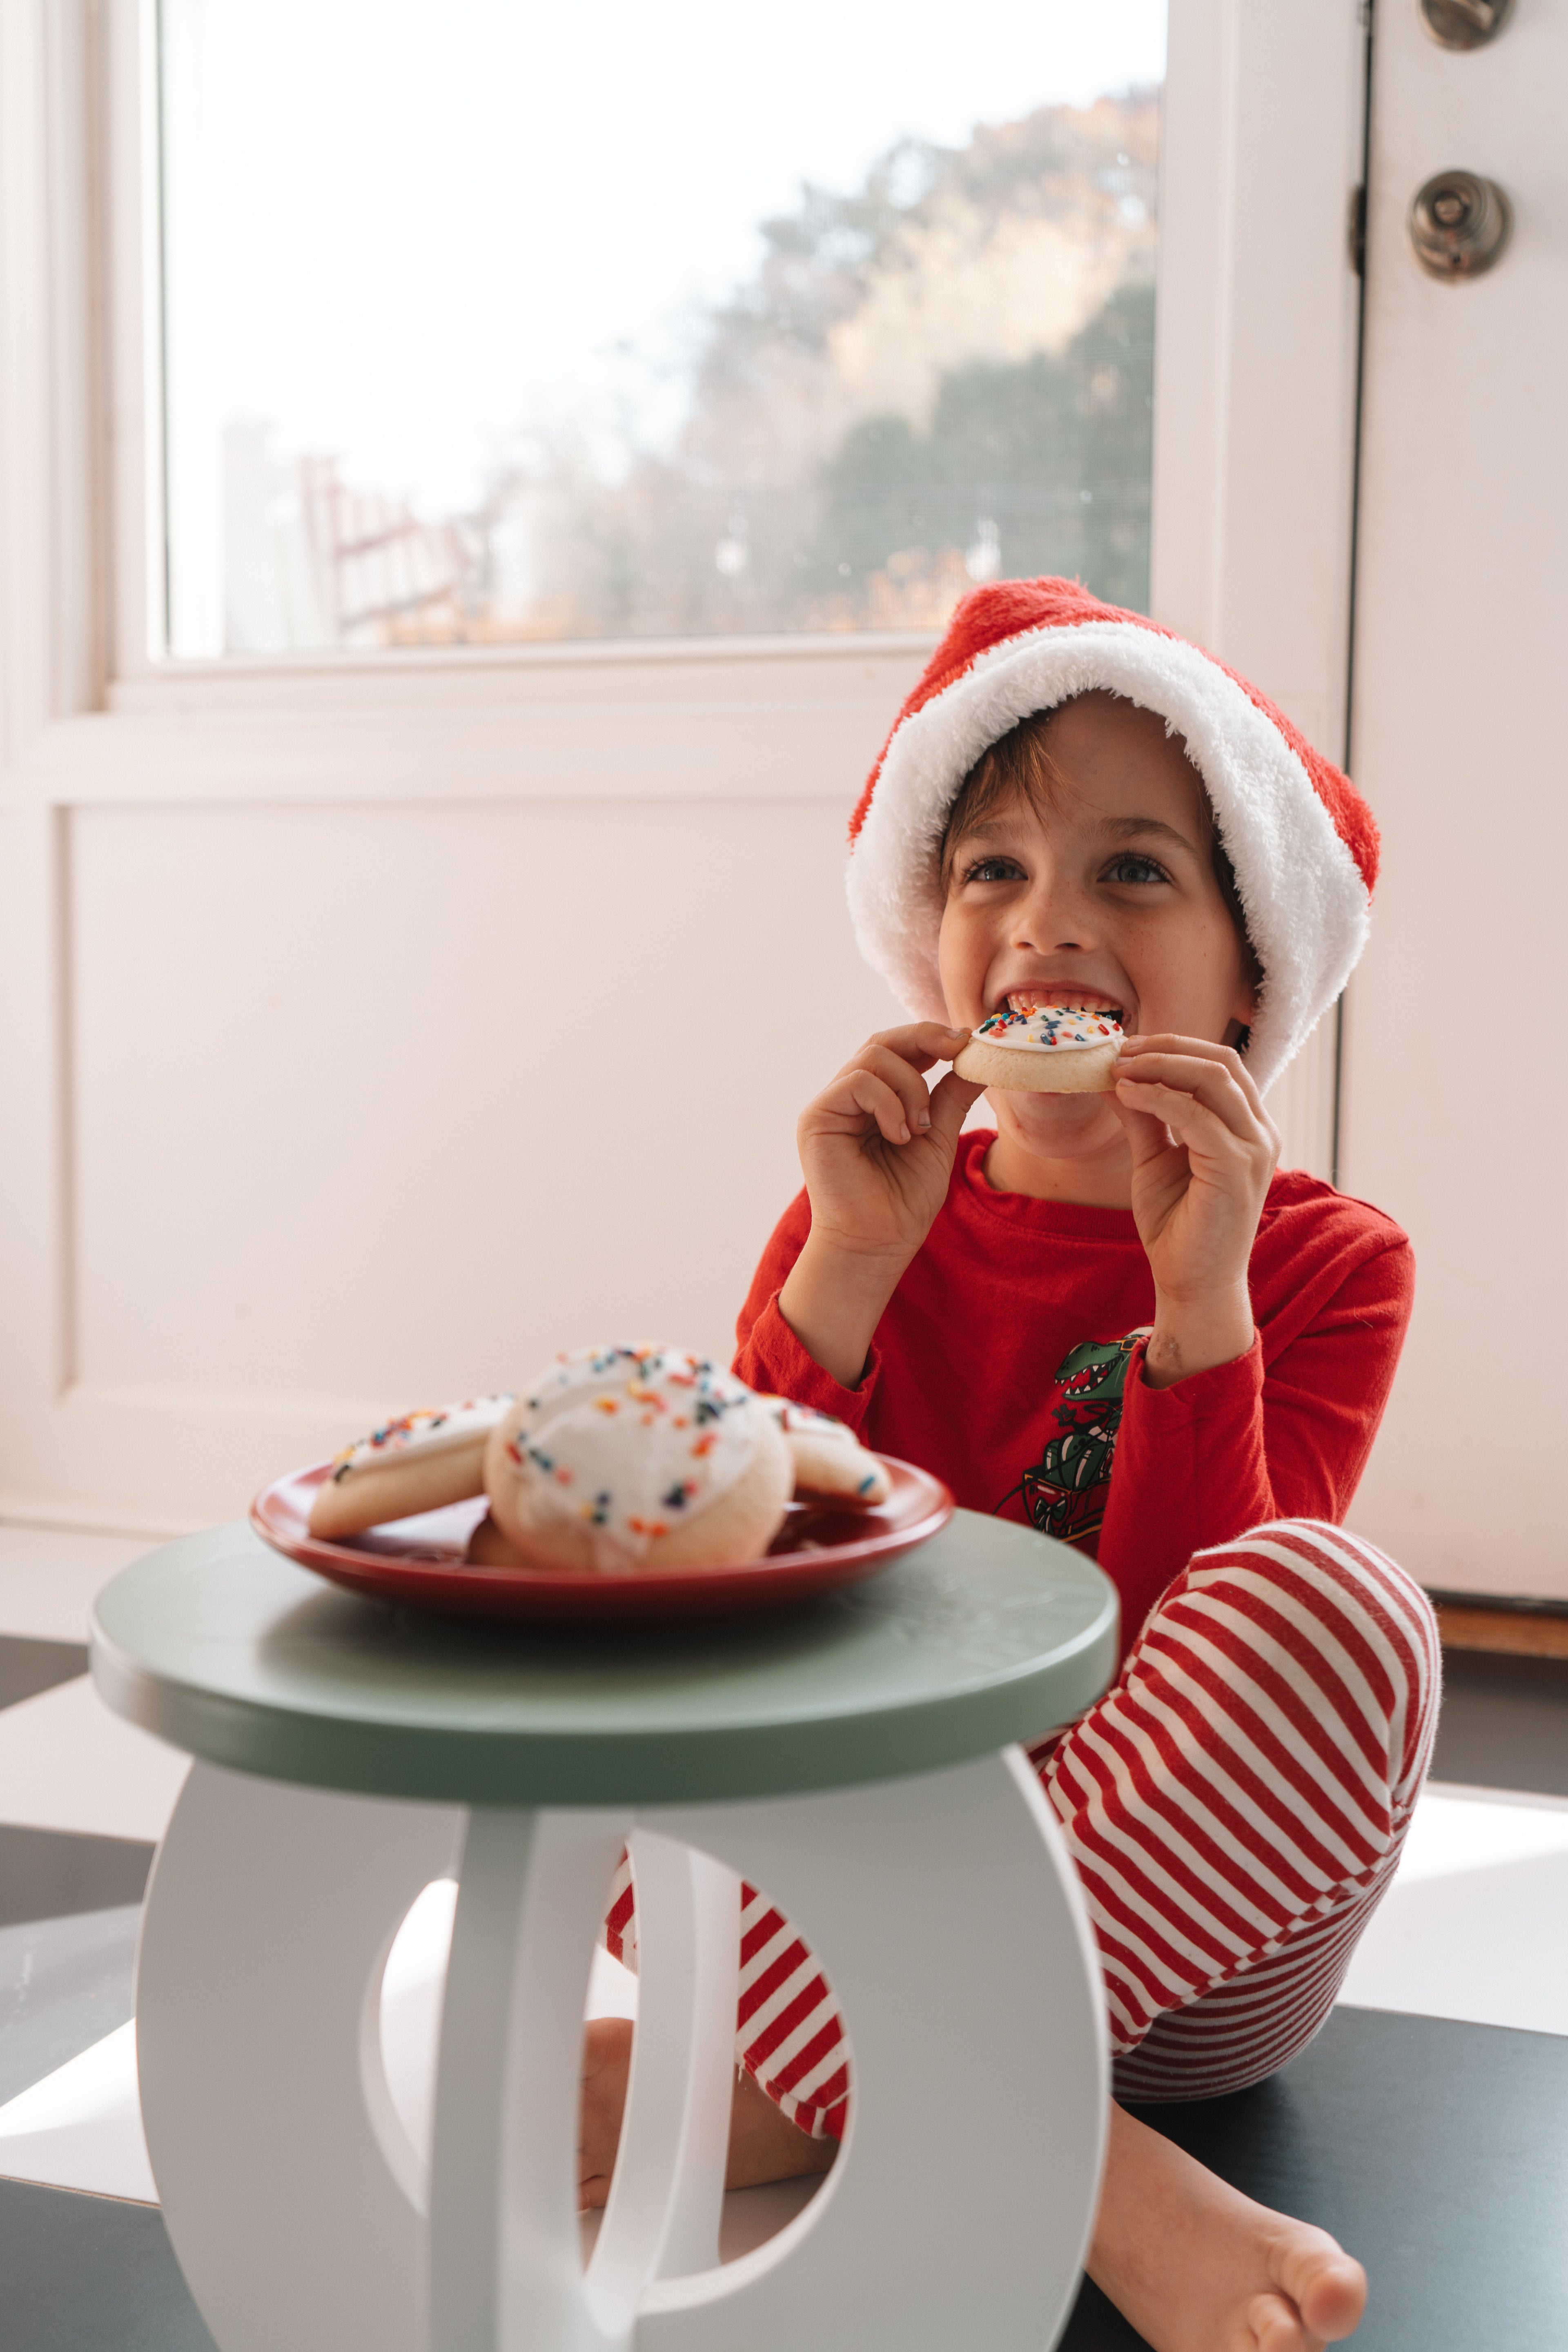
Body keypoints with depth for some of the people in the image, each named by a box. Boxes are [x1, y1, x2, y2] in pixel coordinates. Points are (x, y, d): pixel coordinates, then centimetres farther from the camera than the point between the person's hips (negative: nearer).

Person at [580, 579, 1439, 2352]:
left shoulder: (1326, 1266, -2)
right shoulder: (867, 1227, 3)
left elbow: (1205, 1659, -15)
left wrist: (1198, 1298, -25)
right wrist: (845, 1272, -19)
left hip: (1190, 1952, -2)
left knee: (1333, 1603, -31)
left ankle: (781, 2102, -24)